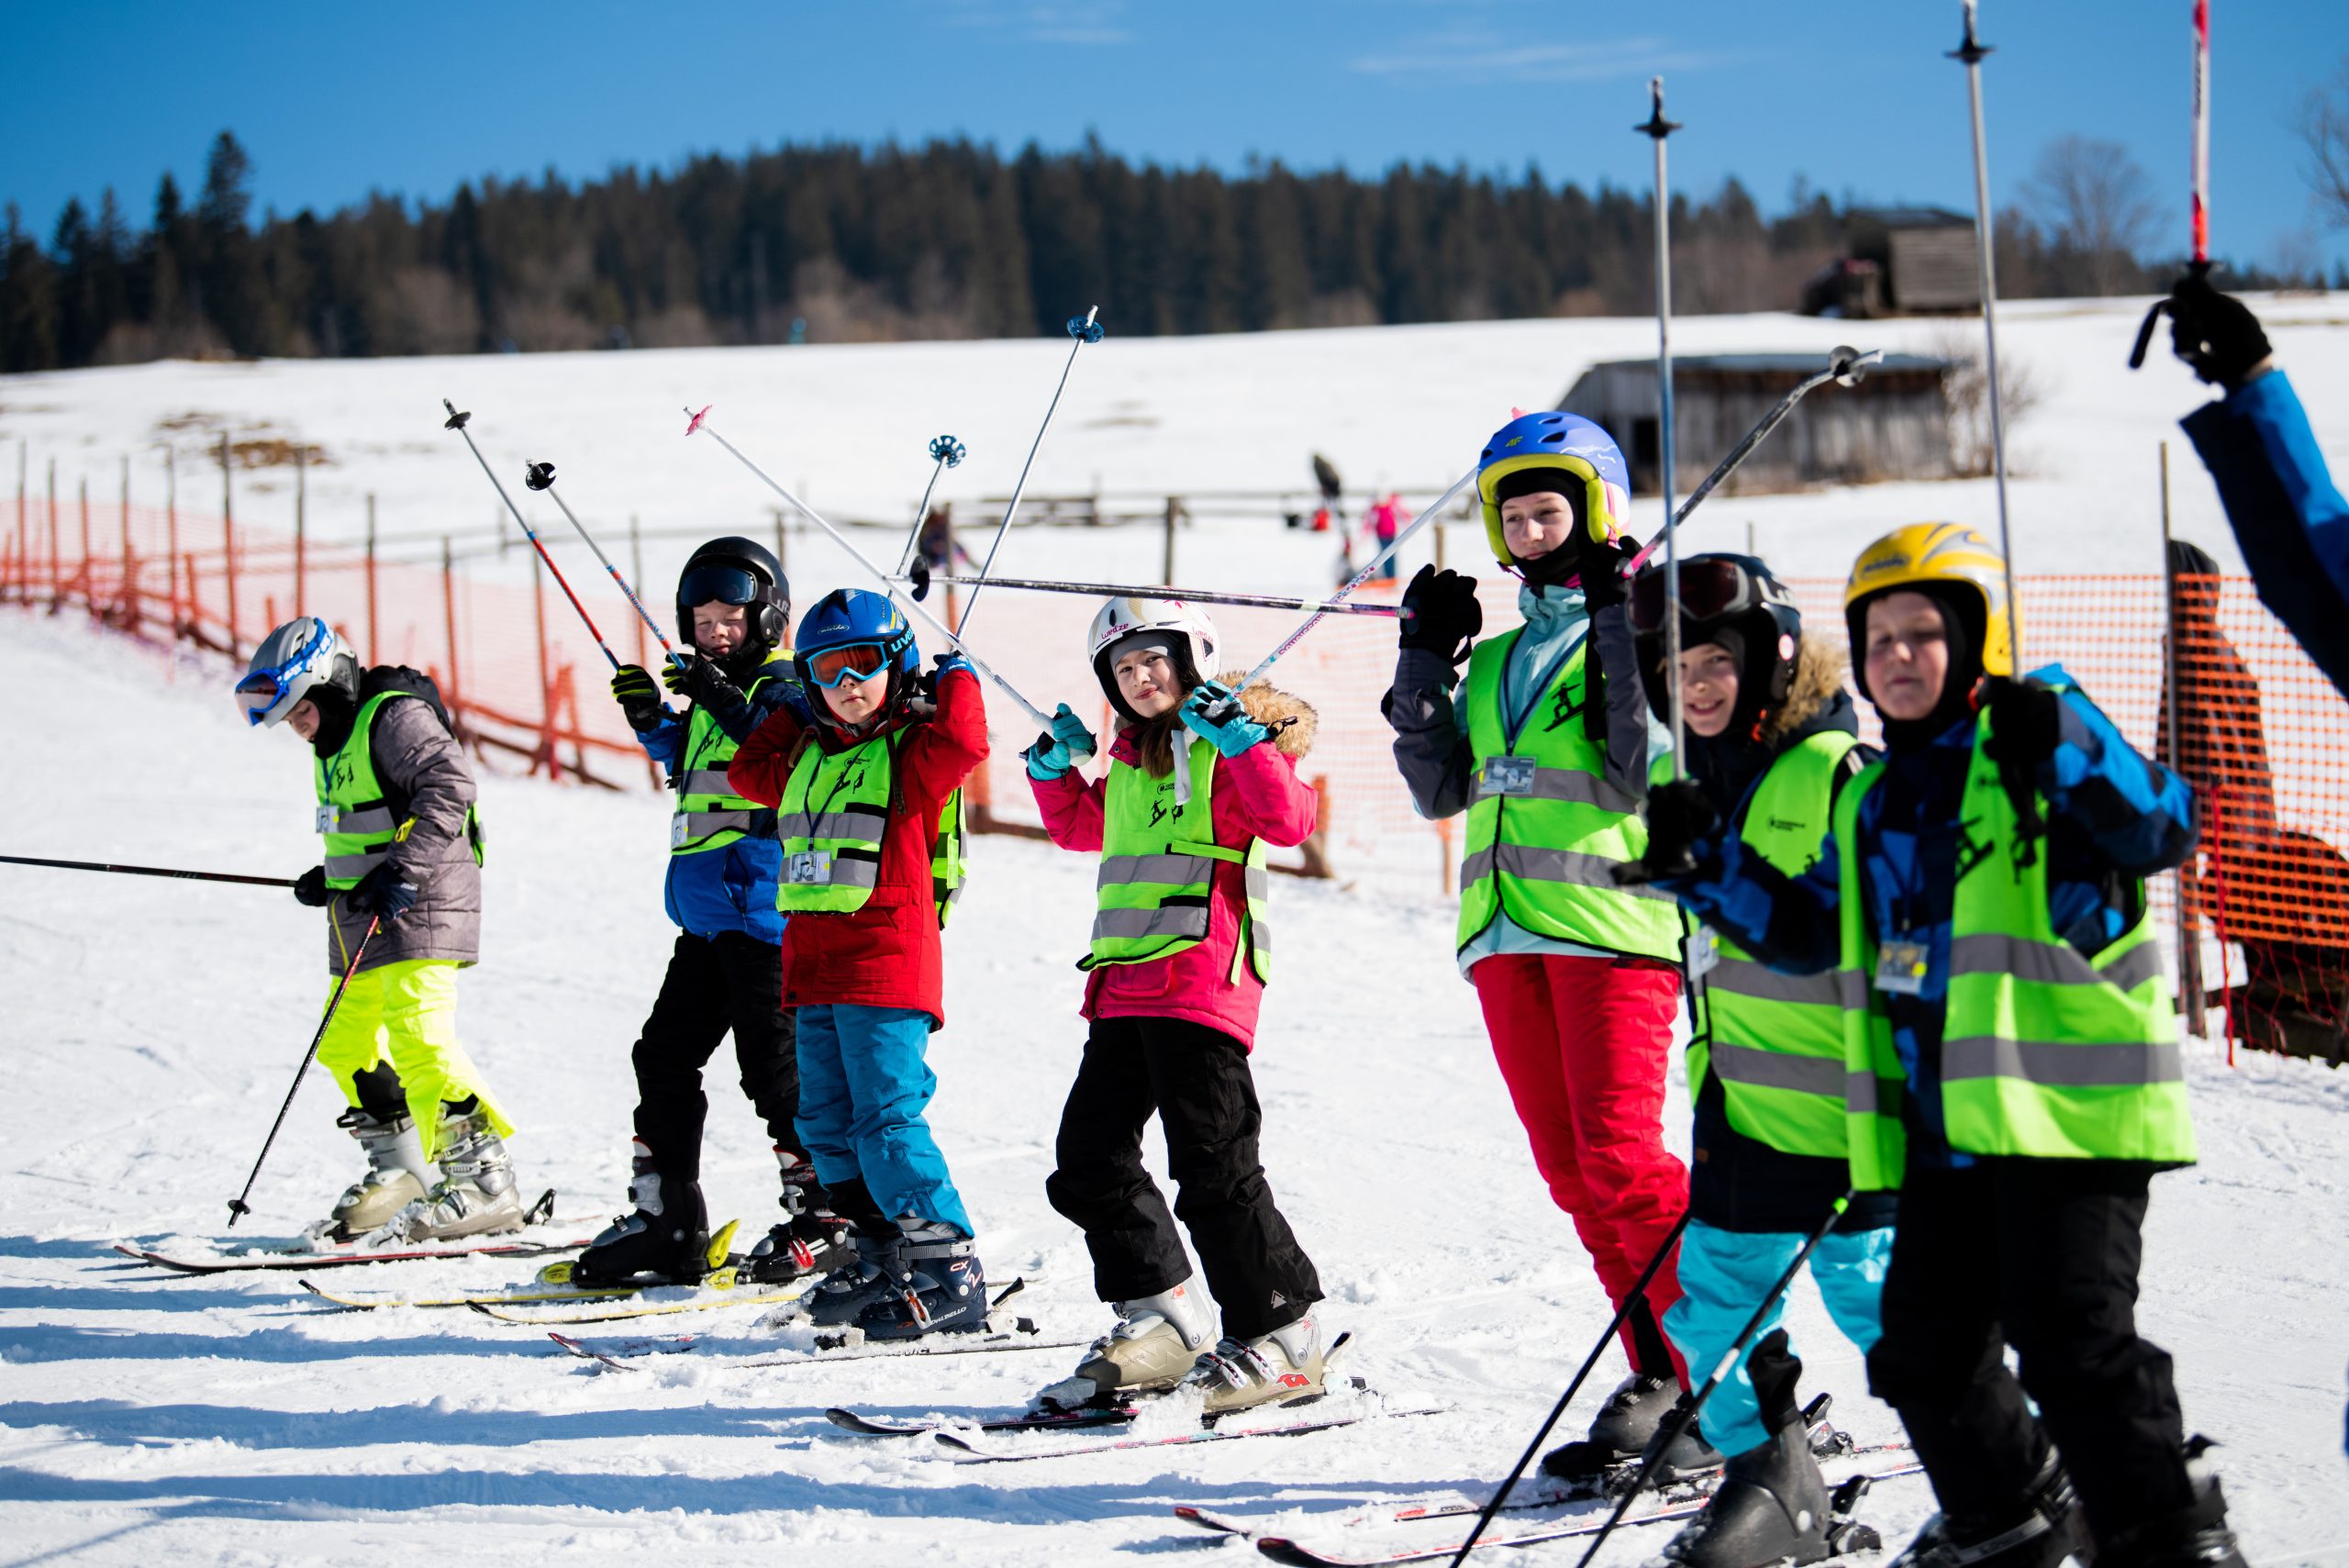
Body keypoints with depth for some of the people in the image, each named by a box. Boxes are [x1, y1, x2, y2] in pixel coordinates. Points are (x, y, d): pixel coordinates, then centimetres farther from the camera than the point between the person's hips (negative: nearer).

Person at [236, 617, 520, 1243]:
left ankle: (485, 1182, -22)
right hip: (366, 914, 11)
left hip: (418, 906, -11)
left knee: (419, 1039, -21)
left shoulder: (395, 718, -12)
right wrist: (331, 879, 17)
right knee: (347, 1045, 14)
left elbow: (449, 784, -25)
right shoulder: (336, 741, 18)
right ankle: (400, 1173, 28)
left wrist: (403, 871, -28)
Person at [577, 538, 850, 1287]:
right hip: (705, 910, 10)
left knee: (774, 1063, -6)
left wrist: (726, 704, -28)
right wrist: (653, 721, 13)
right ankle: (664, 1219, 17)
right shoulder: (715, 692, 17)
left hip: (761, 909, -10)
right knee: (665, 1054, 11)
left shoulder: (784, 689, -8)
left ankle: (823, 1218, 4)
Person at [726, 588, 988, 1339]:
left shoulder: (910, 751, -5)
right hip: (814, 966, 9)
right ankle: (882, 1260, 20)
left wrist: (957, 681, -7)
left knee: (887, 1122, -13)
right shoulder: (808, 757, 17)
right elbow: (748, 771, 32)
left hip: (888, 963, -8)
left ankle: (950, 1274, -11)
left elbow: (962, 743, -25)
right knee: (827, 1123, 12)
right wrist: (788, 714, 23)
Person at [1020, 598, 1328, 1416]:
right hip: (1124, 985, 9)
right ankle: (1159, 1319, 18)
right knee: (1089, 1159, 9)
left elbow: (1289, 820, -19)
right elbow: (1080, 828, 38)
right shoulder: (1130, 759, 20)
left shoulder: (1231, 745, -3)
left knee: (1213, 1168, -10)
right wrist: (1055, 765, 23)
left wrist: (1238, 737, -22)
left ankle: (1280, 1336, -1)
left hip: (1201, 982, -9)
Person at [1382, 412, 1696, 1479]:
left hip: (1611, 919, -7)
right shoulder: (1497, 660, 21)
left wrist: (1616, 629, -15)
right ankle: (1661, 1374, 9)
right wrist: (1423, 664, 9)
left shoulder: (1642, 630, 1)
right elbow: (1442, 792, 16)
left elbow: (1645, 771, -13)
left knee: (1618, 1155, -15)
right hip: (1507, 931, 7)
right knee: (1571, 1169, 4)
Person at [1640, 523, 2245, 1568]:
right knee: (1925, 1348, 13)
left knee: (2072, 1335, -13)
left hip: (2067, 1108, -8)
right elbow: (1809, 933, 25)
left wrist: (2066, 747, -31)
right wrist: (1709, 870, 13)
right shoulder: (1872, 803, 17)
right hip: (1942, 1129, 8)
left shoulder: (2038, 764, -5)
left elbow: (2164, 828, -19)